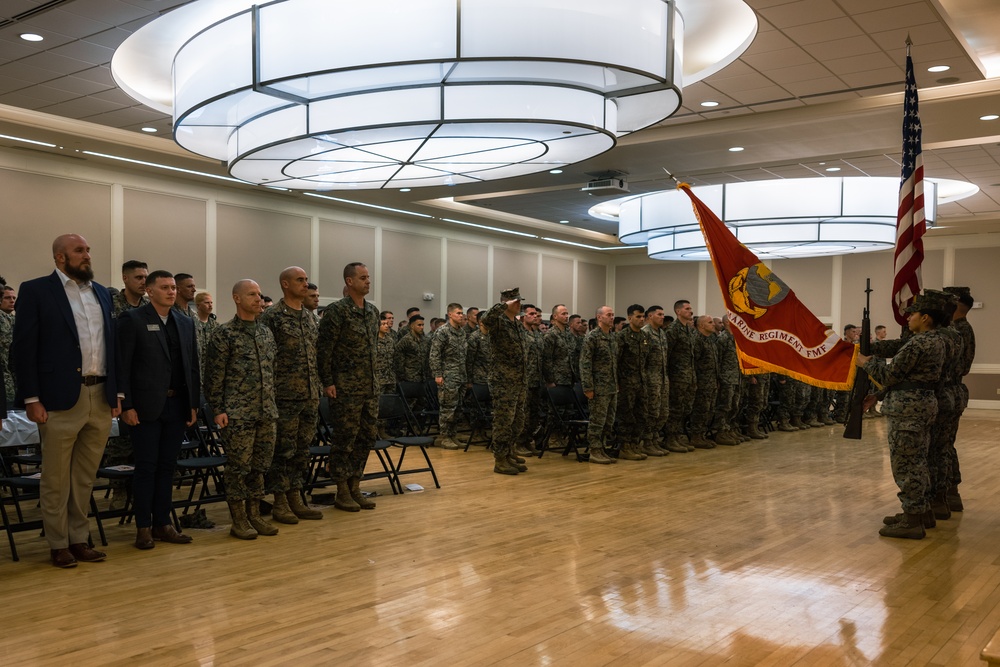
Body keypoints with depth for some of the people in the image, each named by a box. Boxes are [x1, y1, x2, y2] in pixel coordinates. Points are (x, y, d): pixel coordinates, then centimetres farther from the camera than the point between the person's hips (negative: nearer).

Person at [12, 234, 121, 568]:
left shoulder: (101, 292, 14)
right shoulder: (35, 290, -2)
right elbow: (24, 347, -6)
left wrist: (116, 392, 11)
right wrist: (31, 399, -11)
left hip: (101, 398, 5)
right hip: (61, 399, -5)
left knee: (85, 477, 12)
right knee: (56, 478, 5)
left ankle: (79, 539, 22)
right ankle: (58, 545, 16)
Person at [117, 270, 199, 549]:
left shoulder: (186, 323, 12)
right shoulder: (132, 319, -4)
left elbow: (193, 367, 13)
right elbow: (122, 366, -8)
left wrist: (194, 404, 9)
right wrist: (126, 406, -13)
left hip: (177, 406, 5)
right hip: (145, 407, -5)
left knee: (167, 466, 10)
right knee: (146, 467, 1)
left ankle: (162, 523, 18)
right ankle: (143, 527, 11)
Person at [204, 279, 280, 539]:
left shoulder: (266, 332, 13)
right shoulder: (225, 333, -6)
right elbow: (214, 375, -7)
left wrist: (273, 405, 15)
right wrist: (218, 410, -10)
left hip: (266, 412, 6)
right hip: (238, 413, -6)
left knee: (260, 465, 10)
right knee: (238, 466, 0)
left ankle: (254, 515, 21)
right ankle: (239, 520, 10)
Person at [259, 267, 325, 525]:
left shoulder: (309, 317, 14)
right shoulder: (272, 317, -8)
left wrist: (318, 388, 15)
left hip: (310, 396, 7)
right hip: (285, 395, -7)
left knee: (302, 448, 11)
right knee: (283, 449, -1)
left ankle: (296, 498, 19)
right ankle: (280, 503, 9)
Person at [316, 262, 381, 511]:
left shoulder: (373, 311, 12)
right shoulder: (337, 310, -10)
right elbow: (324, 349, -11)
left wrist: (373, 376, 16)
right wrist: (327, 383, -13)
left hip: (370, 388, 7)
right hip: (346, 388, -7)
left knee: (367, 437, 9)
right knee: (345, 439, -1)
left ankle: (355, 488, 21)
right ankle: (342, 492, 10)